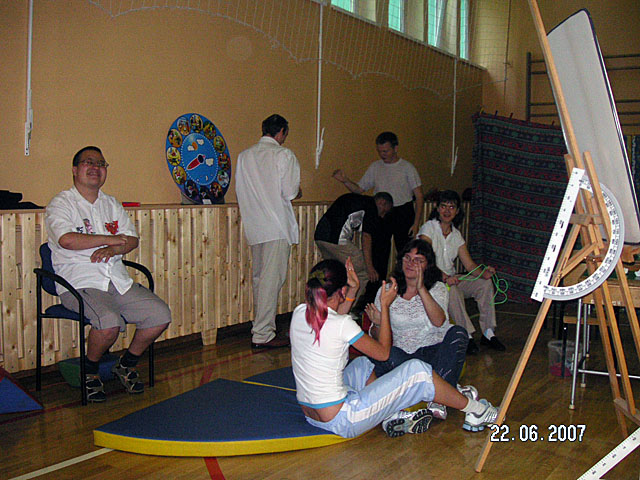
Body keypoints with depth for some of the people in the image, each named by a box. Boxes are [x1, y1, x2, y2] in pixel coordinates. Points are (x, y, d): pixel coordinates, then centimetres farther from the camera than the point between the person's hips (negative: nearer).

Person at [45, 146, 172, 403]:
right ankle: (90, 372, -2)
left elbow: (132, 239, 12)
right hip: (80, 284, -6)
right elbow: (66, 239, -17)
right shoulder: (61, 203, 2)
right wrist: (109, 239, -8)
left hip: (119, 282, 6)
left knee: (160, 315, -11)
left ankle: (126, 365, 12)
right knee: (109, 322, -32)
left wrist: (112, 249, -10)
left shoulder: (112, 204, 21)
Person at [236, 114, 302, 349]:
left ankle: (260, 327, 22)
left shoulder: (244, 156, 10)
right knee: (272, 279, -5)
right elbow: (290, 192, -11)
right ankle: (263, 334, -5)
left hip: (254, 226, 7)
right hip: (276, 226, -6)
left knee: (259, 277, 15)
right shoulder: (284, 155, -6)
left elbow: (240, 191, 11)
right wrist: (297, 192, 10)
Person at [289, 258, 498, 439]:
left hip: (311, 415, 8)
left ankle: (391, 417, 18)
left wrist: (353, 290, 19)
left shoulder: (299, 313, -1)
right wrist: (385, 306, 2)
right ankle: (475, 410, 17)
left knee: (362, 364, 28)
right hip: (342, 422, -8)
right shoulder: (342, 324, -20)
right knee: (416, 370, -1)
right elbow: (383, 352, -4)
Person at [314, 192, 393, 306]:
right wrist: (370, 267, -5)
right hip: (337, 239, -9)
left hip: (319, 235, 9)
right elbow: (366, 236, -4)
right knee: (363, 273, 1)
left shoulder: (356, 199, 30)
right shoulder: (371, 205, 4)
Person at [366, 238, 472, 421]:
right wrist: (378, 323, -18)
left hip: (434, 352, 0)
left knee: (457, 333, -29)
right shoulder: (386, 292, 6)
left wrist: (421, 289, -25)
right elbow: (377, 337, 5)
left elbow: (438, 321, -17)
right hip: (403, 355, 0)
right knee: (386, 356, -34)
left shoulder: (438, 289, 5)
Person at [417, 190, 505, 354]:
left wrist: (483, 273, -17)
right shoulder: (428, 228, -9)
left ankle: (488, 333, -13)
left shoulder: (456, 234, 11)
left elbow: (469, 264, 5)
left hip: (451, 278, 6)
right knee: (452, 289, -37)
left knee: (485, 283, -14)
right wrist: (444, 277, -36)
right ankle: (467, 336, -33)